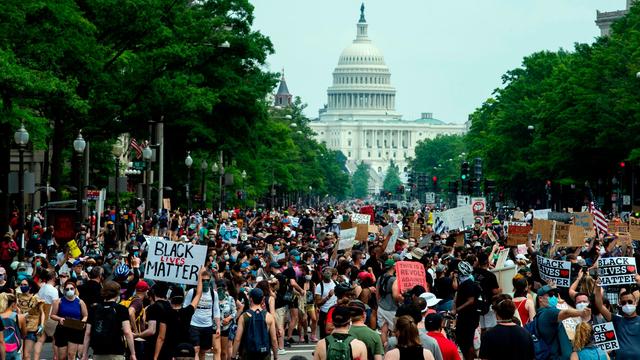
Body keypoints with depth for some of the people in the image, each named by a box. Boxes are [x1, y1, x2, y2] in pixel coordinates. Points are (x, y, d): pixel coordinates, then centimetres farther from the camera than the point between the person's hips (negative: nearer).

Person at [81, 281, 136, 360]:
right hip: (116, 353, -4)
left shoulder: (94, 310, 9)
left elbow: (87, 334, 6)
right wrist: (133, 353, -6)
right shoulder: (121, 309, -2)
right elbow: (127, 332, -9)